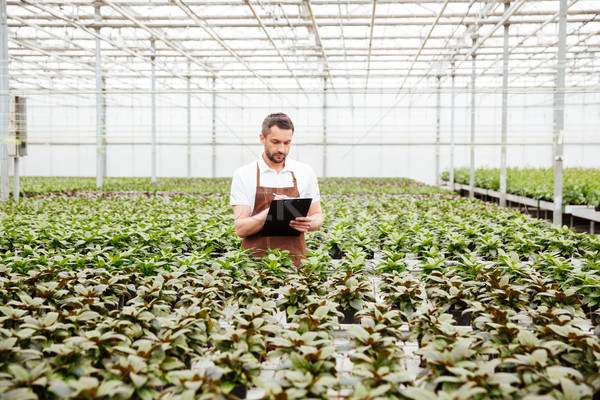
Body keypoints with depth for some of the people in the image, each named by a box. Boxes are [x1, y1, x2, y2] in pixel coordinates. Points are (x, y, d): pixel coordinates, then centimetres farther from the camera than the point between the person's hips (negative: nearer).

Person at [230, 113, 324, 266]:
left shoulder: (305, 172, 8)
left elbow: (318, 217, 15)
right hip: (256, 258, -2)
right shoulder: (243, 175, 1)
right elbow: (240, 229, -4)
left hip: (295, 258, 2)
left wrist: (308, 223, -8)